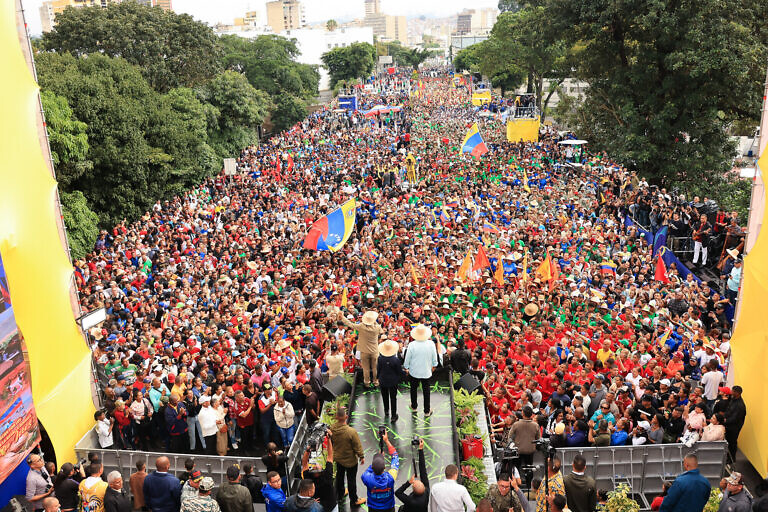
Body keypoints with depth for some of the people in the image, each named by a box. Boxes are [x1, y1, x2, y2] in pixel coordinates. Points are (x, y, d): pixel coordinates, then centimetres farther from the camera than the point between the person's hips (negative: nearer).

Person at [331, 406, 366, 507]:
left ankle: (339, 496, 46)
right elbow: (358, 446, -21)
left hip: (338, 458, 5)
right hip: (350, 460, -5)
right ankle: (354, 500, 32)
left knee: (339, 476, 26)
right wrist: (362, 457, -4)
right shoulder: (351, 432, -35)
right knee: (351, 480, 14)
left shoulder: (332, 428, -19)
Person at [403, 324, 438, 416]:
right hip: (426, 372, 0)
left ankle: (414, 406, 39)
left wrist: (406, 368, 8)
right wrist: (433, 366, 16)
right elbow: (434, 358, -4)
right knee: (426, 391, 14)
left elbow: (407, 359, -10)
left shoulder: (412, 345, -22)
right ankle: (427, 411, 23)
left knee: (414, 389, 21)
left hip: (414, 372, 0)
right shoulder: (431, 344, -18)